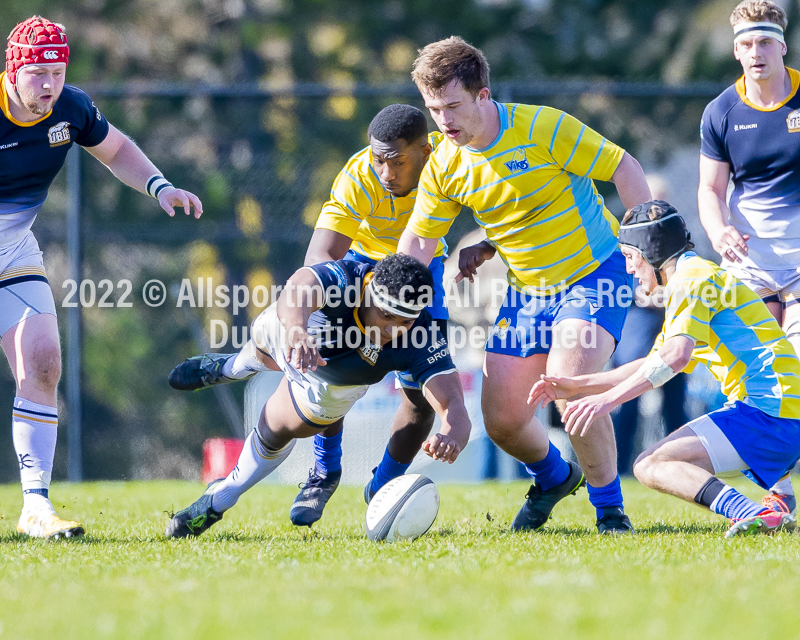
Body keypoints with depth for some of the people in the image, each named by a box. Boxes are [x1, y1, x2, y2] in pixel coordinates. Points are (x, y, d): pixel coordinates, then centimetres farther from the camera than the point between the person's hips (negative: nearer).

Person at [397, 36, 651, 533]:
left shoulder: (543, 128, -19)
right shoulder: (443, 167, -4)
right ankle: (554, 477, 35)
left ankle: (609, 507, -9)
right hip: (526, 291, 6)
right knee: (502, 419, 0)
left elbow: (624, 168, -12)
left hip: (595, 272, -6)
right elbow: (418, 242, 4)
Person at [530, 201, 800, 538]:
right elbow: (650, 365, 31)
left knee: (651, 465, -16)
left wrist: (608, 398, -22)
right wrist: (575, 386, 26)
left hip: (769, 409, -10)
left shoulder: (692, 277, -5)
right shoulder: (698, 277, 28)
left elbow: (675, 355, -22)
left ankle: (759, 515, -36)